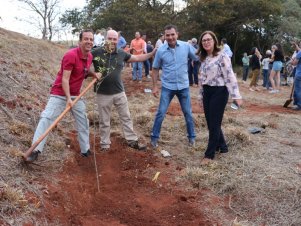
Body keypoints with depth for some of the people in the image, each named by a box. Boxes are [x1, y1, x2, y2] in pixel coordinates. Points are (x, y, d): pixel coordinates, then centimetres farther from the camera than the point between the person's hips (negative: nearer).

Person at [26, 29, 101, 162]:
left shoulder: (89, 56, 1)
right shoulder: (71, 55, -22)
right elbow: (65, 79, -24)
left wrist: (94, 74, 1)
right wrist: (68, 98, -31)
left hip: (75, 95, 7)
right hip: (60, 93, -7)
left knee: (83, 121, 11)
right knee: (46, 118, -12)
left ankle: (85, 150, 25)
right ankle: (35, 150, -7)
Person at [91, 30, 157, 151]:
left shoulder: (121, 53, 1)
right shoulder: (96, 52, -11)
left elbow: (137, 58, 12)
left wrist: (152, 53, 7)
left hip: (119, 92, 3)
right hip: (103, 94, -3)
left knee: (126, 118, 13)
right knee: (104, 121, 11)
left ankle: (132, 141, 26)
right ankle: (105, 143, 26)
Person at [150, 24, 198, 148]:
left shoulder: (186, 46, -8)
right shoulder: (161, 50, -8)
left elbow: (199, 58, 0)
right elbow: (155, 69, 2)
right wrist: (154, 86, -1)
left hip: (183, 86, 1)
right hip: (167, 87, -1)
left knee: (188, 113, 13)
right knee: (161, 113, 2)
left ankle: (191, 137, 29)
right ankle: (154, 137, 17)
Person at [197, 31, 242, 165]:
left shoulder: (222, 56, -12)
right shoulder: (204, 58, 11)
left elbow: (230, 76, -17)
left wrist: (236, 95, -22)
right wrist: (201, 95, 19)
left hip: (219, 92, -7)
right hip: (207, 92, 8)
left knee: (214, 124, -1)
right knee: (210, 122, 12)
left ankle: (209, 154, 8)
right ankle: (222, 146, 31)